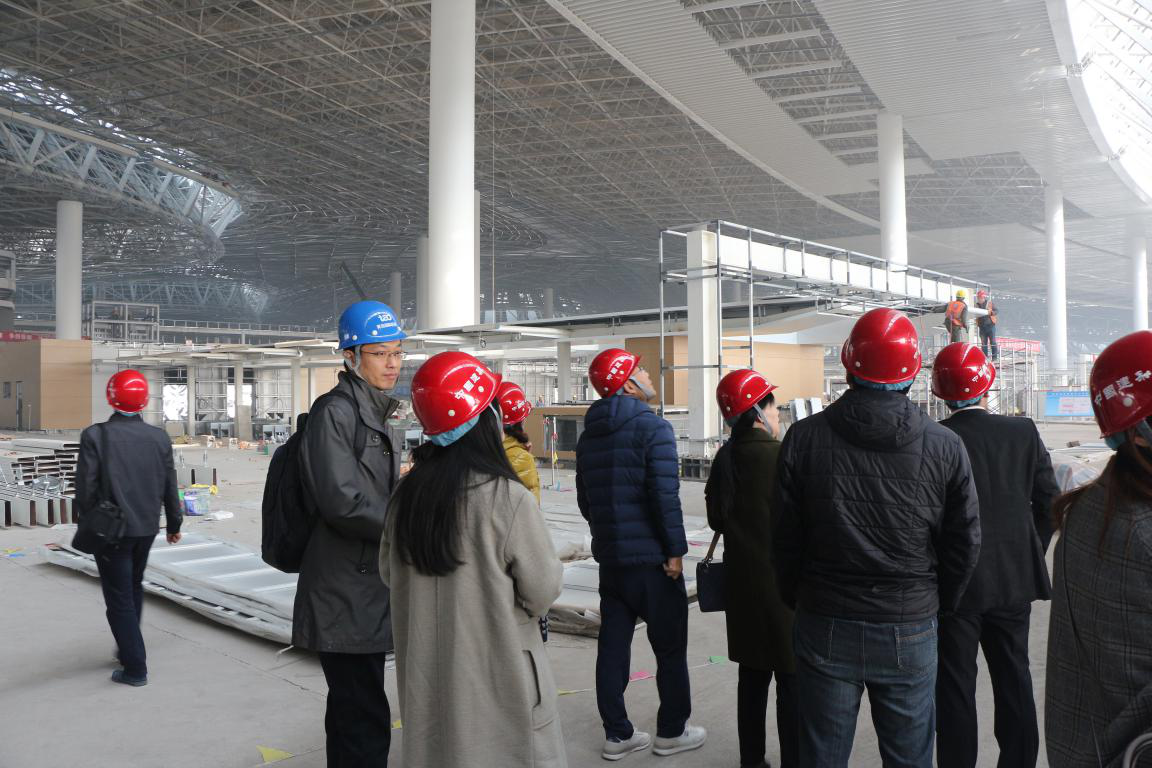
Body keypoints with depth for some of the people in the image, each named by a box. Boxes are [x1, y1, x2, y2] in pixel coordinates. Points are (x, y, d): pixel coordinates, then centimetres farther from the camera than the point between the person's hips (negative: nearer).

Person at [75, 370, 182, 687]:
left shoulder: (95, 436, -13)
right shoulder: (159, 437, -1)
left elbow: (86, 487, -11)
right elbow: (170, 486, 5)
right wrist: (174, 522, 16)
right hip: (147, 527, 5)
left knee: (119, 598, 4)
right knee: (133, 587, 23)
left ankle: (135, 667, 5)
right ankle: (128, 649, 37)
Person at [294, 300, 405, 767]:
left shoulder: (373, 413, 17)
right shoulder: (335, 412, -14)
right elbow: (343, 502, -22)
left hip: (366, 592, 10)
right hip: (346, 599, -10)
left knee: (351, 714, 20)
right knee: (365, 723, -7)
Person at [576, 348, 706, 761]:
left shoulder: (589, 435, 10)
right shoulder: (652, 428, -14)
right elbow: (665, 495, -21)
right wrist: (675, 549, -14)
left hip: (609, 556, 7)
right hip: (651, 557, -7)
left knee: (613, 645, 11)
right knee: (669, 647, 8)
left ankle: (617, 734, 19)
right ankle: (671, 731, 19)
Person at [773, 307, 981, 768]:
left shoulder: (804, 438, -9)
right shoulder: (945, 446, -7)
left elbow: (784, 538, -4)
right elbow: (965, 544, 1)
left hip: (826, 629, 0)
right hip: (910, 632, 1)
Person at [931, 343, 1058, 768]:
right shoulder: (1023, 432, -5)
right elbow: (1049, 502, 1)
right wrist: (1029, 554, 14)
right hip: (1015, 578, 4)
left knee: (955, 685, 7)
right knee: (1013, 676, 18)